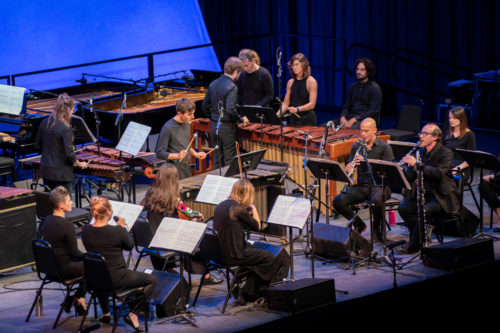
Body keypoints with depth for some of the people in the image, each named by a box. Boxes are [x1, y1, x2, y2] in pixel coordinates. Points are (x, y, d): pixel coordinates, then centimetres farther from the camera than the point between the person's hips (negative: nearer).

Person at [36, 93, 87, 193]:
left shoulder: (44, 123, 2)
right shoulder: (65, 129, -19)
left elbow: (38, 145, 10)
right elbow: (69, 153, -20)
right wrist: (79, 164, -3)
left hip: (45, 169, 7)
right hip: (61, 173, -7)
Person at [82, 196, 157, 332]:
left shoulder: (85, 230, -9)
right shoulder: (117, 231, -24)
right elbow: (130, 246, -3)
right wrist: (122, 226, 9)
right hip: (116, 280, -5)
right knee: (152, 280, 14)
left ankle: (105, 313, 40)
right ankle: (133, 314, 5)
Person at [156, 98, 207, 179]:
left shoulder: (187, 124, 6)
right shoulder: (167, 129, -18)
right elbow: (159, 153, -16)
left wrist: (195, 154, 5)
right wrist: (177, 155, -28)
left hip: (187, 167, 7)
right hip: (175, 169, -7)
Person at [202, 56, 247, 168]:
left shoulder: (213, 84, 7)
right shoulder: (232, 87, -16)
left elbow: (204, 106, 11)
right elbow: (230, 109, -26)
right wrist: (241, 119, -12)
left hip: (214, 127, 7)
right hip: (227, 129, -7)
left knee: (217, 162, 13)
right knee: (230, 162, 1)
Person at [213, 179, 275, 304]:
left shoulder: (220, 206, 6)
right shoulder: (238, 209, -19)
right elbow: (257, 226, -8)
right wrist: (253, 208, 6)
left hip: (220, 252, 9)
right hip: (234, 255, -9)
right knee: (269, 257, 10)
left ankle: (241, 290, 29)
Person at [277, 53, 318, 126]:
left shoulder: (311, 81, -6)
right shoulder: (290, 82, 9)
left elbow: (312, 104, -13)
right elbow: (286, 103, 10)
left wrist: (297, 109, -28)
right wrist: (277, 114, -7)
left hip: (307, 120, -5)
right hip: (293, 119, 5)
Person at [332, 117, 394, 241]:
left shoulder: (384, 147, -3)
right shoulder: (356, 146, 10)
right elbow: (350, 166, 13)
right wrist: (348, 168, -13)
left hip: (378, 185, -4)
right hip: (360, 185, 4)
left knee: (377, 201, -39)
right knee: (338, 202, -18)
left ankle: (377, 228, -6)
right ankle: (358, 225, 6)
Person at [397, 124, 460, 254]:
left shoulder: (446, 153, -11)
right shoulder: (421, 152, 10)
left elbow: (439, 173, -28)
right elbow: (410, 177, 9)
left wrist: (416, 164, -32)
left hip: (443, 197, -7)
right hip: (426, 194, 7)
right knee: (403, 208, -15)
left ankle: (414, 245, -14)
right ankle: (422, 233, -1)